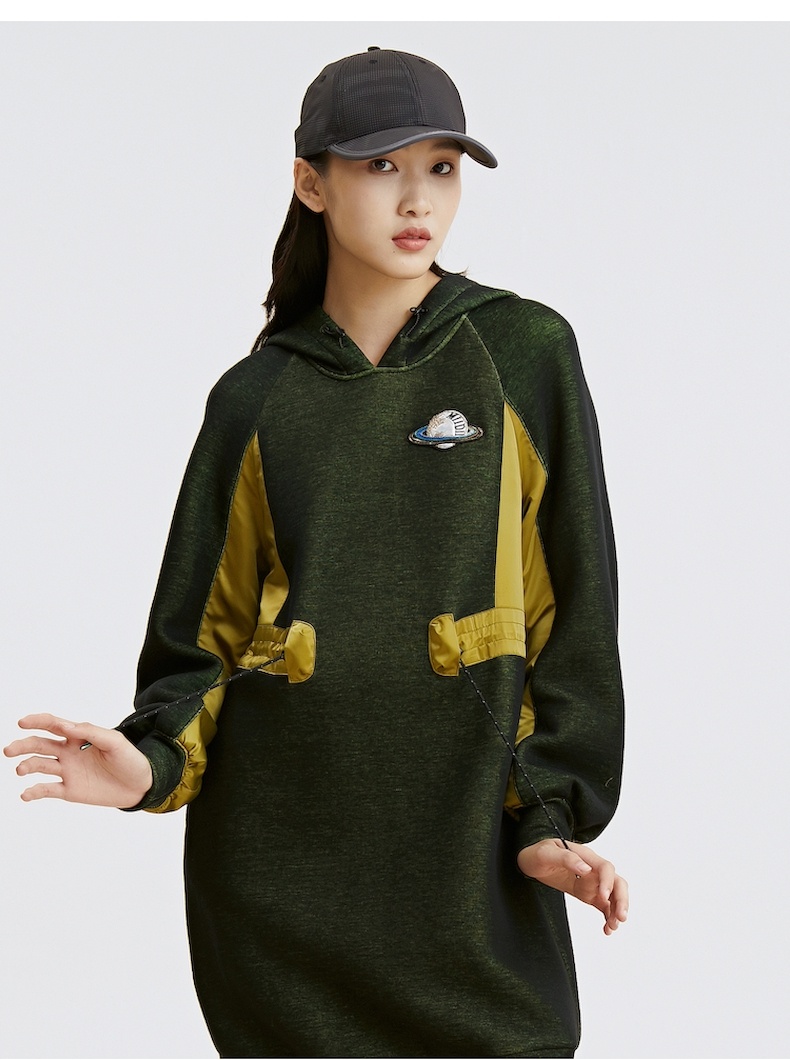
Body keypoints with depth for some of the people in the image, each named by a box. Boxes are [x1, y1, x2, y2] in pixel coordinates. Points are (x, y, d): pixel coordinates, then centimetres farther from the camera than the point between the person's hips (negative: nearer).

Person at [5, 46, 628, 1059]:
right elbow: (204, 629, 8)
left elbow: (574, 604, 2)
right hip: (279, 855, 1)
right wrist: (156, 758, -11)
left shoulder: (524, 355, 3)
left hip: (466, 849, -1)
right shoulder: (255, 398, 7)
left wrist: (554, 818, -5)